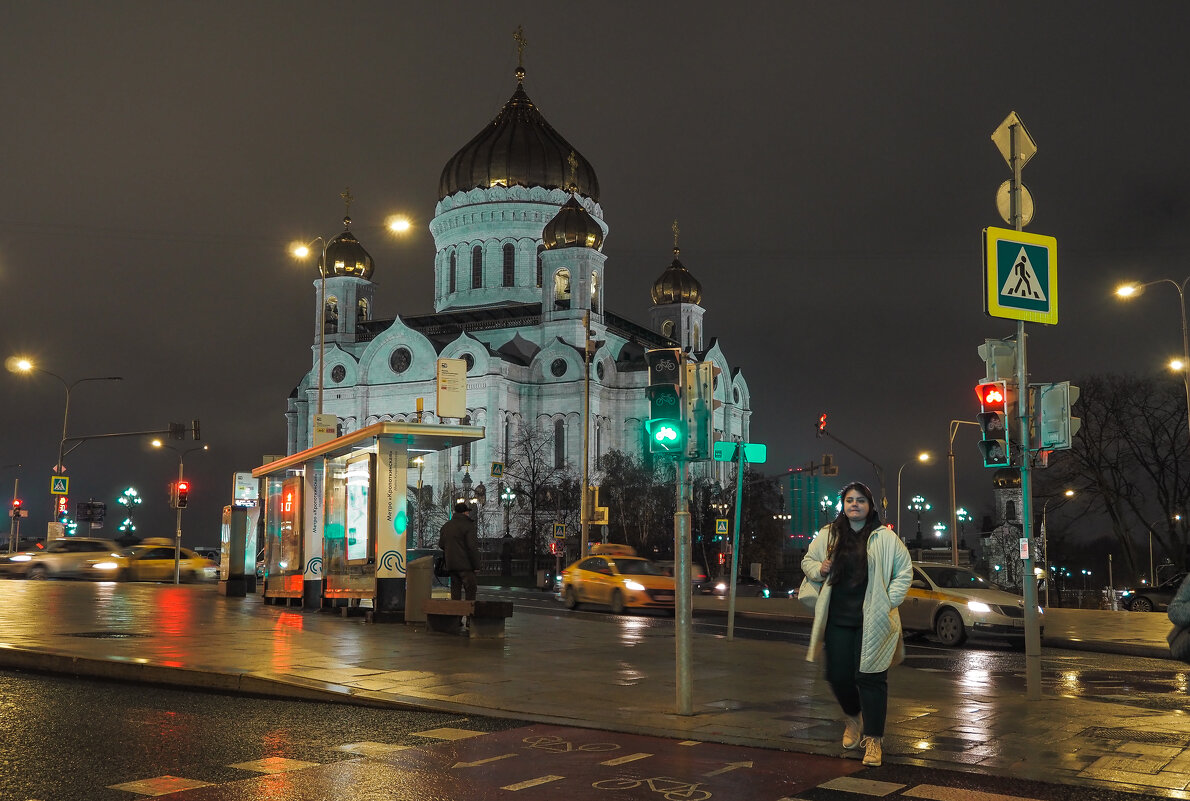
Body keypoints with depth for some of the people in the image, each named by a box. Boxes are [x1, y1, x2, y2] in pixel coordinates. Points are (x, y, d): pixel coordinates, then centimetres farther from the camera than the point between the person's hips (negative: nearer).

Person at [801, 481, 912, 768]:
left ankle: (873, 738, 7)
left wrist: (889, 602, -5)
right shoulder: (828, 535, 8)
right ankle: (853, 717, 37)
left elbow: (904, 570, 3)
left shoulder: (884, 538, -2)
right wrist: (818, 569, -3)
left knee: (871, 678, -4)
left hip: (872, 621, -3)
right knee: (838, 675, 6)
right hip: (838, 619, 3)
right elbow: (808, 560, 20)